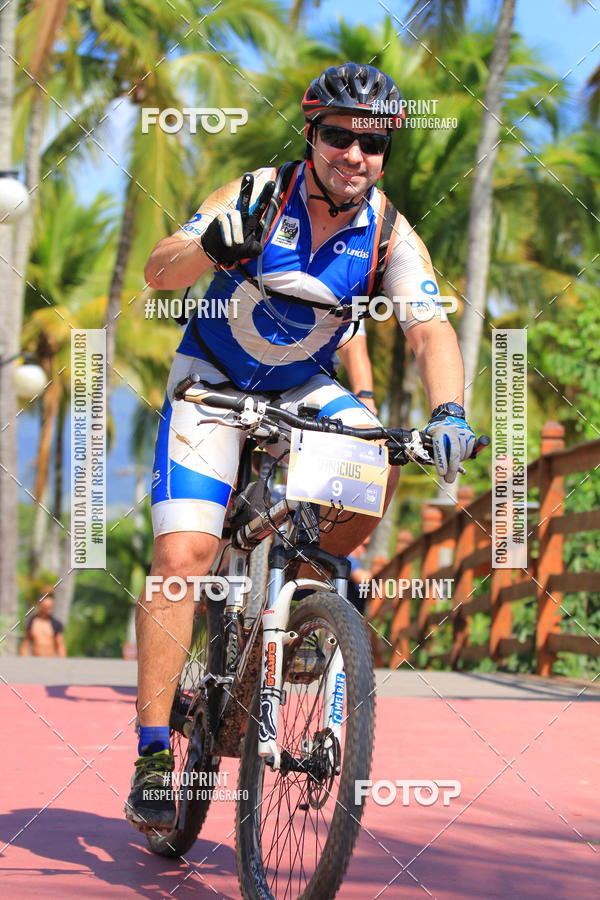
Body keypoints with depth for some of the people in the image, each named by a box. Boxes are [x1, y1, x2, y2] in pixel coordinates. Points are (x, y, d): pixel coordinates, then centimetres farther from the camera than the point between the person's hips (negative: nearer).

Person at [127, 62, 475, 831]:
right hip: (213, 379, -2)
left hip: (301, 387, 3)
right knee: (183, 552, -18)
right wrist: (211, 247, -50)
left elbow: (429, 331, -26)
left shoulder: (392, 236, -15)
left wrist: (448, 413, -45)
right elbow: (157, 271, -28)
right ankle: (153, 754, -14)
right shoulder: (260, 196, -20)